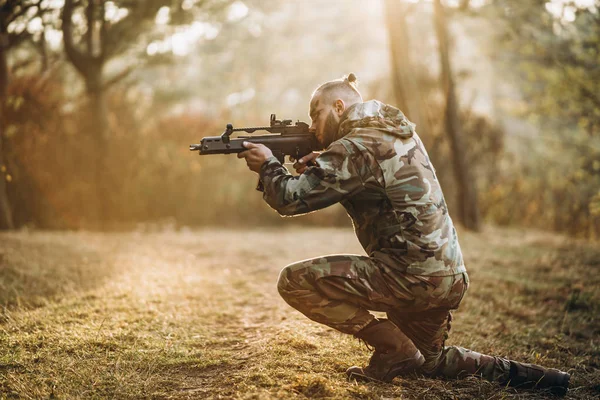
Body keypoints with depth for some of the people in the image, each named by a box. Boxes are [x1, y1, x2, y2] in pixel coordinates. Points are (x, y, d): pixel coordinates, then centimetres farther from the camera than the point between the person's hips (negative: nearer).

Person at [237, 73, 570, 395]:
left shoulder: (357, 146, -14)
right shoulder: (398, 132, 13)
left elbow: (291, 198, -16)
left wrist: (268, 165, 3)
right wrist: (318, 167, 7)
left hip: (411, 277, -9)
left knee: (294, 281, -10)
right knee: (427, 361, 31)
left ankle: (392, 347, -4)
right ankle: (509, 371, 14)